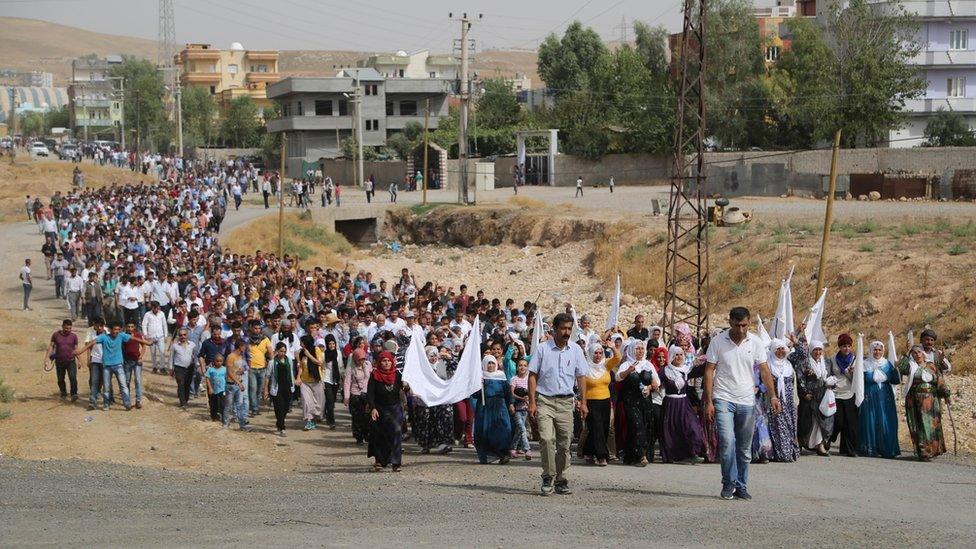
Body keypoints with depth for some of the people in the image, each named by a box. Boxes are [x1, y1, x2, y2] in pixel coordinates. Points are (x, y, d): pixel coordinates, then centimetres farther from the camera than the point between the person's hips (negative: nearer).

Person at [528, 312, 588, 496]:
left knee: (564, 443, 3)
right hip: (545, 400, -3)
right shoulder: (542, 349, 1)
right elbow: (533, 376, 1)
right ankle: (548, 477, -7)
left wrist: (583, 402, 6)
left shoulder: (576, 350, 9)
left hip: (566, 402, 3)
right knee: (546, 439, -18)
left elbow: (581, 377, 13)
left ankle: (560, 481, 13)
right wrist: (532, 402, -6)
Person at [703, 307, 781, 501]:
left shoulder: (755, 342, 3)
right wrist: (709, 402, -7)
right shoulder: (718, 342, -3)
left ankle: (741, 486, 17)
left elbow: (764, 370, 4)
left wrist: (772, 396, -8)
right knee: (727, 441, -17)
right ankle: (728, 483, -4)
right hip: (724, 400, -3)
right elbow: (709, 371, -1)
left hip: (747, 401, 3)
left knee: (745, 448, 6)